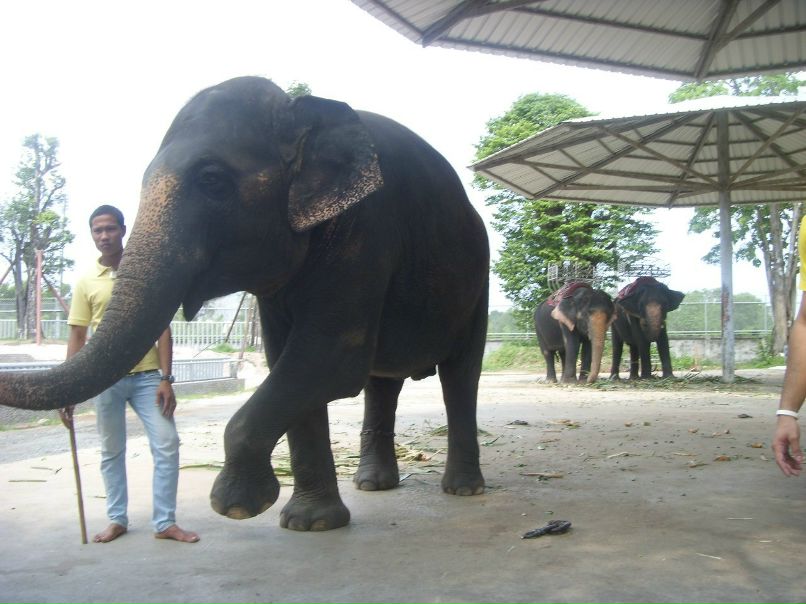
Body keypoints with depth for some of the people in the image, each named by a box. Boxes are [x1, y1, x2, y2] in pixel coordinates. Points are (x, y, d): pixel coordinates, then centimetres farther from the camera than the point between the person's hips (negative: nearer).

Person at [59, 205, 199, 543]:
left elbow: (162, 329, 0)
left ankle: (165, 523, 5)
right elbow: (77, 338, 5)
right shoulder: (87, 282, 4)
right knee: (111, 452, 10)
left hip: (147, 375, -1)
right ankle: (117, 520, 24)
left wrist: (165, 379, -7)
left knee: (167, 444, -6)